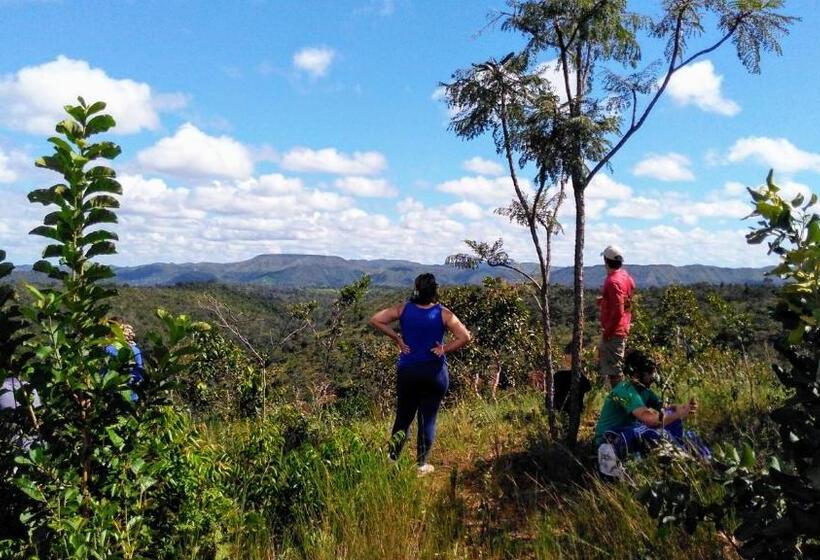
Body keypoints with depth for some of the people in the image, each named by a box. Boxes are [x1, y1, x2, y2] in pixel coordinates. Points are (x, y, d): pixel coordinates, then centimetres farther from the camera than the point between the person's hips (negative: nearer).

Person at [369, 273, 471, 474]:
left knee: (403, 416, 18)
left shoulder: (403, 309, -3)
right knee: (428, 419, 9)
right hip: (435, 373, -1)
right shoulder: (443, 313, -8)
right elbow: (465, 337, -14)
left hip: (407, 372, 1)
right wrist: (444, 349, -4)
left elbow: (375, 320, -8)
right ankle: (422, 464, 15)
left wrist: (396, 338, -3)